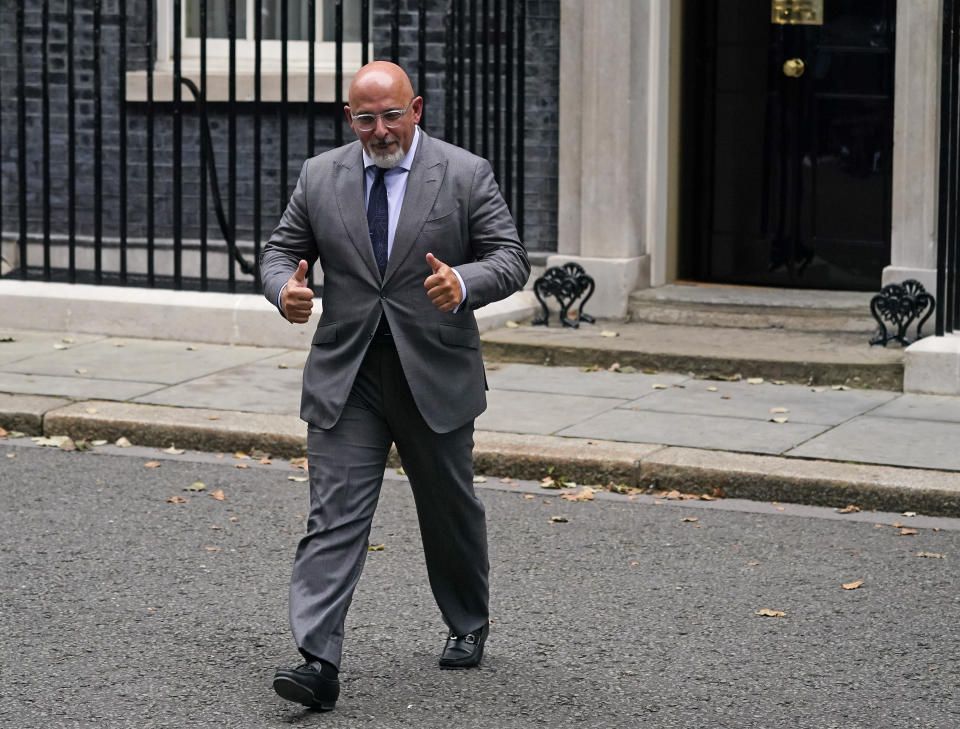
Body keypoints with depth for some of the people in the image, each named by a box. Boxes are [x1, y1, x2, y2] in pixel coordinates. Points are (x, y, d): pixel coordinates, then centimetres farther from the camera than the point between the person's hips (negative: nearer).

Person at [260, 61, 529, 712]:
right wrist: (285, 288, -14)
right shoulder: (319, 178, 4)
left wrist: (464, 283, -27)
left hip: (435, 377, -1)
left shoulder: (466, 175, -4)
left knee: (451, 510, 16)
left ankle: (470, 624, 40)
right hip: (345, 380, 1)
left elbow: (511, 257, -6)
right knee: (333, 518, -9)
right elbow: (282, 250, 10)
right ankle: (319, 663, -14)